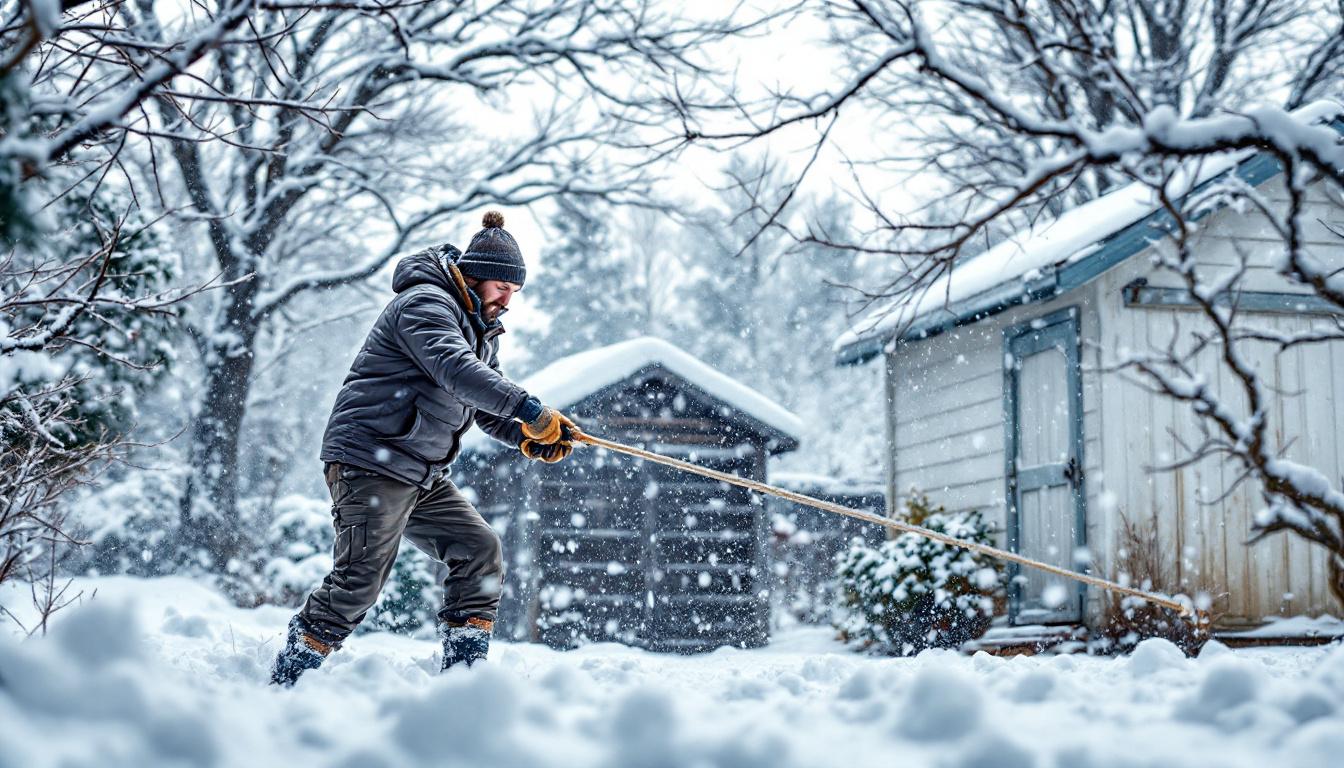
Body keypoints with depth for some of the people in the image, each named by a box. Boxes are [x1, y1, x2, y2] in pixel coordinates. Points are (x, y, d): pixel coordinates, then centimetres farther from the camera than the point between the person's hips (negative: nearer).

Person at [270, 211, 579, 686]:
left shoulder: (481, 331, 18)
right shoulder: (426, 304, -13)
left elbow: (486, 406, 18)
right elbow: (454, 370, -31)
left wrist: (524, 437, -4)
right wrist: (529, 408, -39)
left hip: (424, 477, 10)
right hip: (371, 462, -10)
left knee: (479, 551, 2)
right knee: (360, 580, -13)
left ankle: (463, 675, 7)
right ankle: (285, 681, -1)